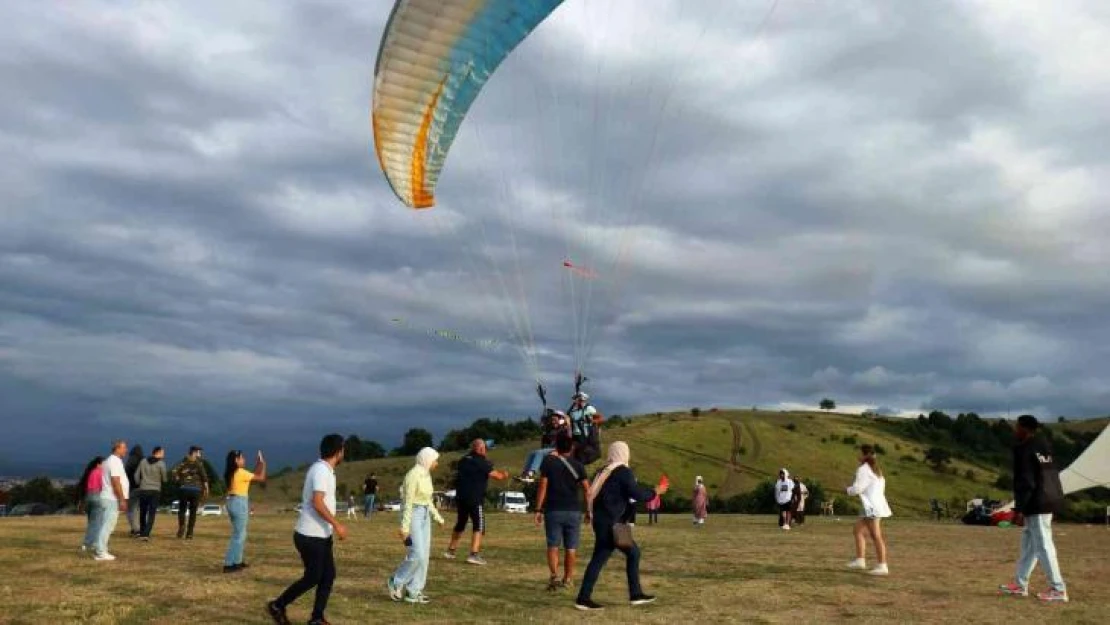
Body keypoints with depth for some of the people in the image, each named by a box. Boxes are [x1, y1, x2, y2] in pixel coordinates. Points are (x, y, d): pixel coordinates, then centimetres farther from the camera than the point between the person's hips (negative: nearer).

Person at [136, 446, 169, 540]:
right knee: (151, 514, 0)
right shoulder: (161, 463, -8)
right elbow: (165, 479, -3)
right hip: (155, 491, -3)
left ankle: (142, 532, 26)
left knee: (142, 512, 17)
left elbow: (136, 475, 5)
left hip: (143, 490, 3)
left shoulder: (143, 461, 2)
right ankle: (146, 534, -10)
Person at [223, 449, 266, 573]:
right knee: (238, 535, -2)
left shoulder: (231, 473, 11)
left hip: (232, 502, 9)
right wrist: (263, 464, 2)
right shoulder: (241, 472, -15)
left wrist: (257, 465, 20)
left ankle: (237, 561, 25)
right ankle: (229, 564, -2)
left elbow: (252, 476, 20)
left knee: (240, 534, 19)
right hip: (240, 503, -9)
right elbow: (261, 478, -10)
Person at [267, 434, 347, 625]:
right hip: (311, 535, -10)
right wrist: (336, 524, -26)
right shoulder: (322, 470, -19)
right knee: (312, 577, 0)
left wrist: (332, 525, 25)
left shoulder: (323, 469, 12)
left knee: (328, 575, 8)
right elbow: (317, 502, -27)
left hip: (321, 534, 10)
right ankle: (278, 605, 14)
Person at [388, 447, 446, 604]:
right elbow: (408, 502, -19)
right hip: (412, 515, -9)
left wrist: (437, 517, 19)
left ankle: (413, 591, 13)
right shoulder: (413, 475, -17)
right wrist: (405, 527, -20)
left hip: (424, 516, 9)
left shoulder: (426, 475, 11)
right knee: (417, 554, -12)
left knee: (424, 555, 7)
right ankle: (395, 582, 8)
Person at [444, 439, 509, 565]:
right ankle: (474, 554, -13)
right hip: (474, 498, -7)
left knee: (460, 524, 20)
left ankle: (450, 551, 28)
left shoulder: (463, 460, 11)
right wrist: (504, 475, 10)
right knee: (479, 526, -3)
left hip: (460, 497, 7)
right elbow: (496, 475, -13)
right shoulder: (481, 462, -10)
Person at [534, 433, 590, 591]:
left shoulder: (548, 462, 0)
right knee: (571, 547, 9)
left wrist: (538, 510, 0)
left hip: (553, 510, -1)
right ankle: (567, 580, 14)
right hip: (573, 511, 1)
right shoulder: (578, 465, 3)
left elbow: (542, 486, -4)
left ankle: (554, 576, -14)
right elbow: (587, 489, -3)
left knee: (553, 545, 3)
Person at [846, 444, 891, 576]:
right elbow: (882, 486, 21)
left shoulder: (863, 469, -13)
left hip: (872, 507, -10)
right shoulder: (876, 469, 17)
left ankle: (882, 566, -8)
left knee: (876, 536, -9)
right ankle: (860, 560, 16)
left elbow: (857, 488, -18)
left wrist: (849, 489, 4)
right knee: (859, 530, 15)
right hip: (877, 504, 10)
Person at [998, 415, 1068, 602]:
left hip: (1037, 503, -10)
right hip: (1051, 499, 10)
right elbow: (1051, 474, 17)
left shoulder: (1023, 449, -14)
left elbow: (1025, 482, -18)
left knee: (1043, 546, -4)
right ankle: (1020, 584, 23)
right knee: (1028, 543, 16)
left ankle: (1058, 590, -2)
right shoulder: (1045, 446, 13)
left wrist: (1019, 509, -15)